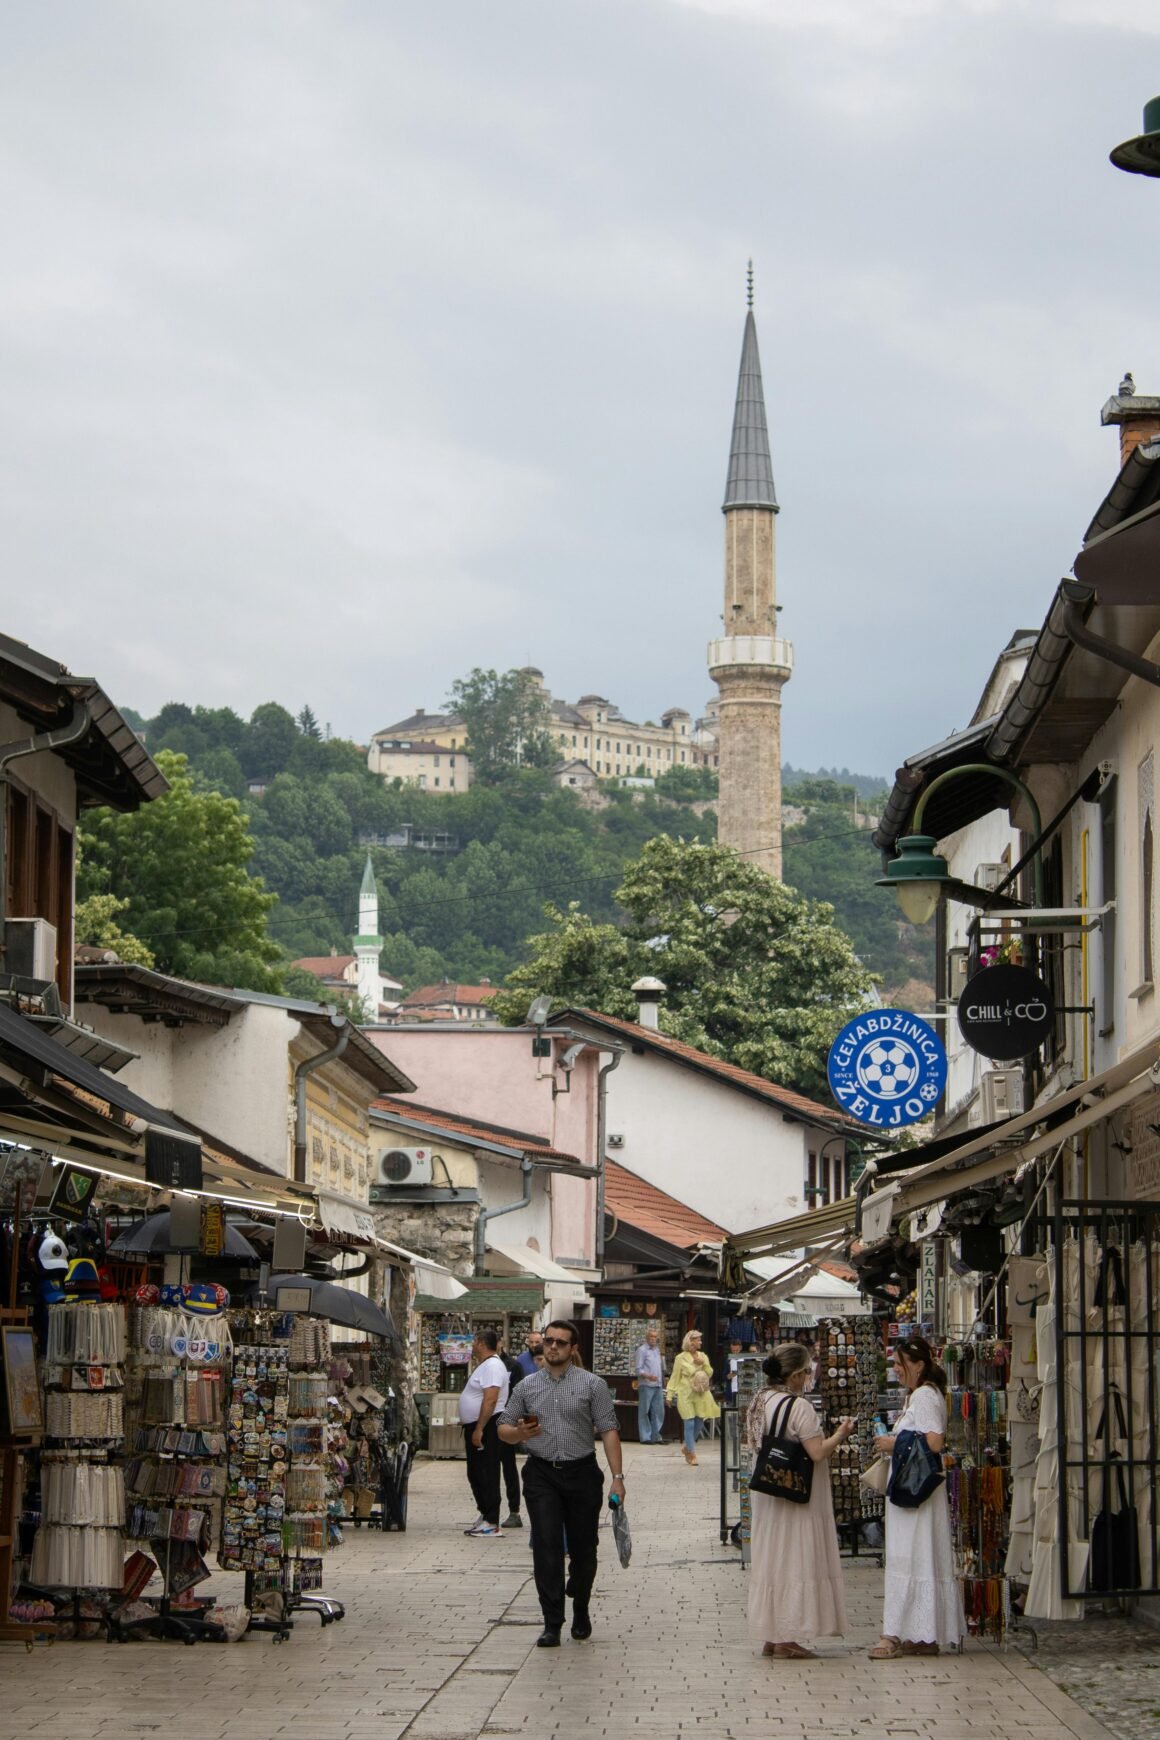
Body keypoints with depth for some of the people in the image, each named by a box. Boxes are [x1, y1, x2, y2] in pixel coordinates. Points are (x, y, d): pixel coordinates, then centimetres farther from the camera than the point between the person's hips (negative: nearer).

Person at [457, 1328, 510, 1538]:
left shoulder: (492, 1366, -16)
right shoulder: (484, 1365, 18)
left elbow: (490, 1400, -25)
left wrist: (479, 1429, -27)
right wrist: (468, 1423, 22)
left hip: (487, 1426, -11)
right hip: (475, 1426, 11)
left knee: (487, 1475, -9)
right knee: (475, 1474, 16)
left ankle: (491, 1523, -9)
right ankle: (485, 1515, 25)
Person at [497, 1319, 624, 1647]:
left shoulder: (592, 1385, 2)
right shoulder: (526, 1387, 9)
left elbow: (608, 1431, -2)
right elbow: (503, 1428, 13)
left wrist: (617, 1477, -11)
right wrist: (519, 1433, -12)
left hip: (581, 1473, -1)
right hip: (541, 1475, 1)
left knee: (583, 1548, 6)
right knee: (546, 1546, -10)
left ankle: (581, 1614, 28)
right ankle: (552, 1623, -9)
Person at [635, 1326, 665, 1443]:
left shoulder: (657, 1350, 18)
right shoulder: (642, 1350, -4)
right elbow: (639, 1370, -10)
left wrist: (662, 1382, 13)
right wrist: (648, 1376, -26)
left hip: (658, 1386, 7)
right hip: (646, 1385, -7)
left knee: (658, 1411, 7)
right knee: (644, 1412, -3)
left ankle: (655, 1436, 13)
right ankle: (645, 1437, -1)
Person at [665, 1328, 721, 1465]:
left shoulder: (702, 1356, 9)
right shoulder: (681, 1358, -4)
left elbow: (709, 1374, 9)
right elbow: (674, 1377, -3)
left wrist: (703, 1364, -9)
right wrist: (670, 1395, -6)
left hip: (701, 1395, 5)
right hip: (686, 1395, -5)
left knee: (698, 1424, 7)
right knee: (690, 1424, -8)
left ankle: (687, 1448, 28)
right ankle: (692, 1455, -5)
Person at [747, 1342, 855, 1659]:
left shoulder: (759, 1402, 6)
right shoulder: (799, 1407, -18)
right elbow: (818, 1453, -20)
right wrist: (840, 1435, -3)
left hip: (765, 1493, 8)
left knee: (770, 1560, 12)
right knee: (796, 1562, -1)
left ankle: (770, 1637, 17)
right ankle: (787, 1637, -1)